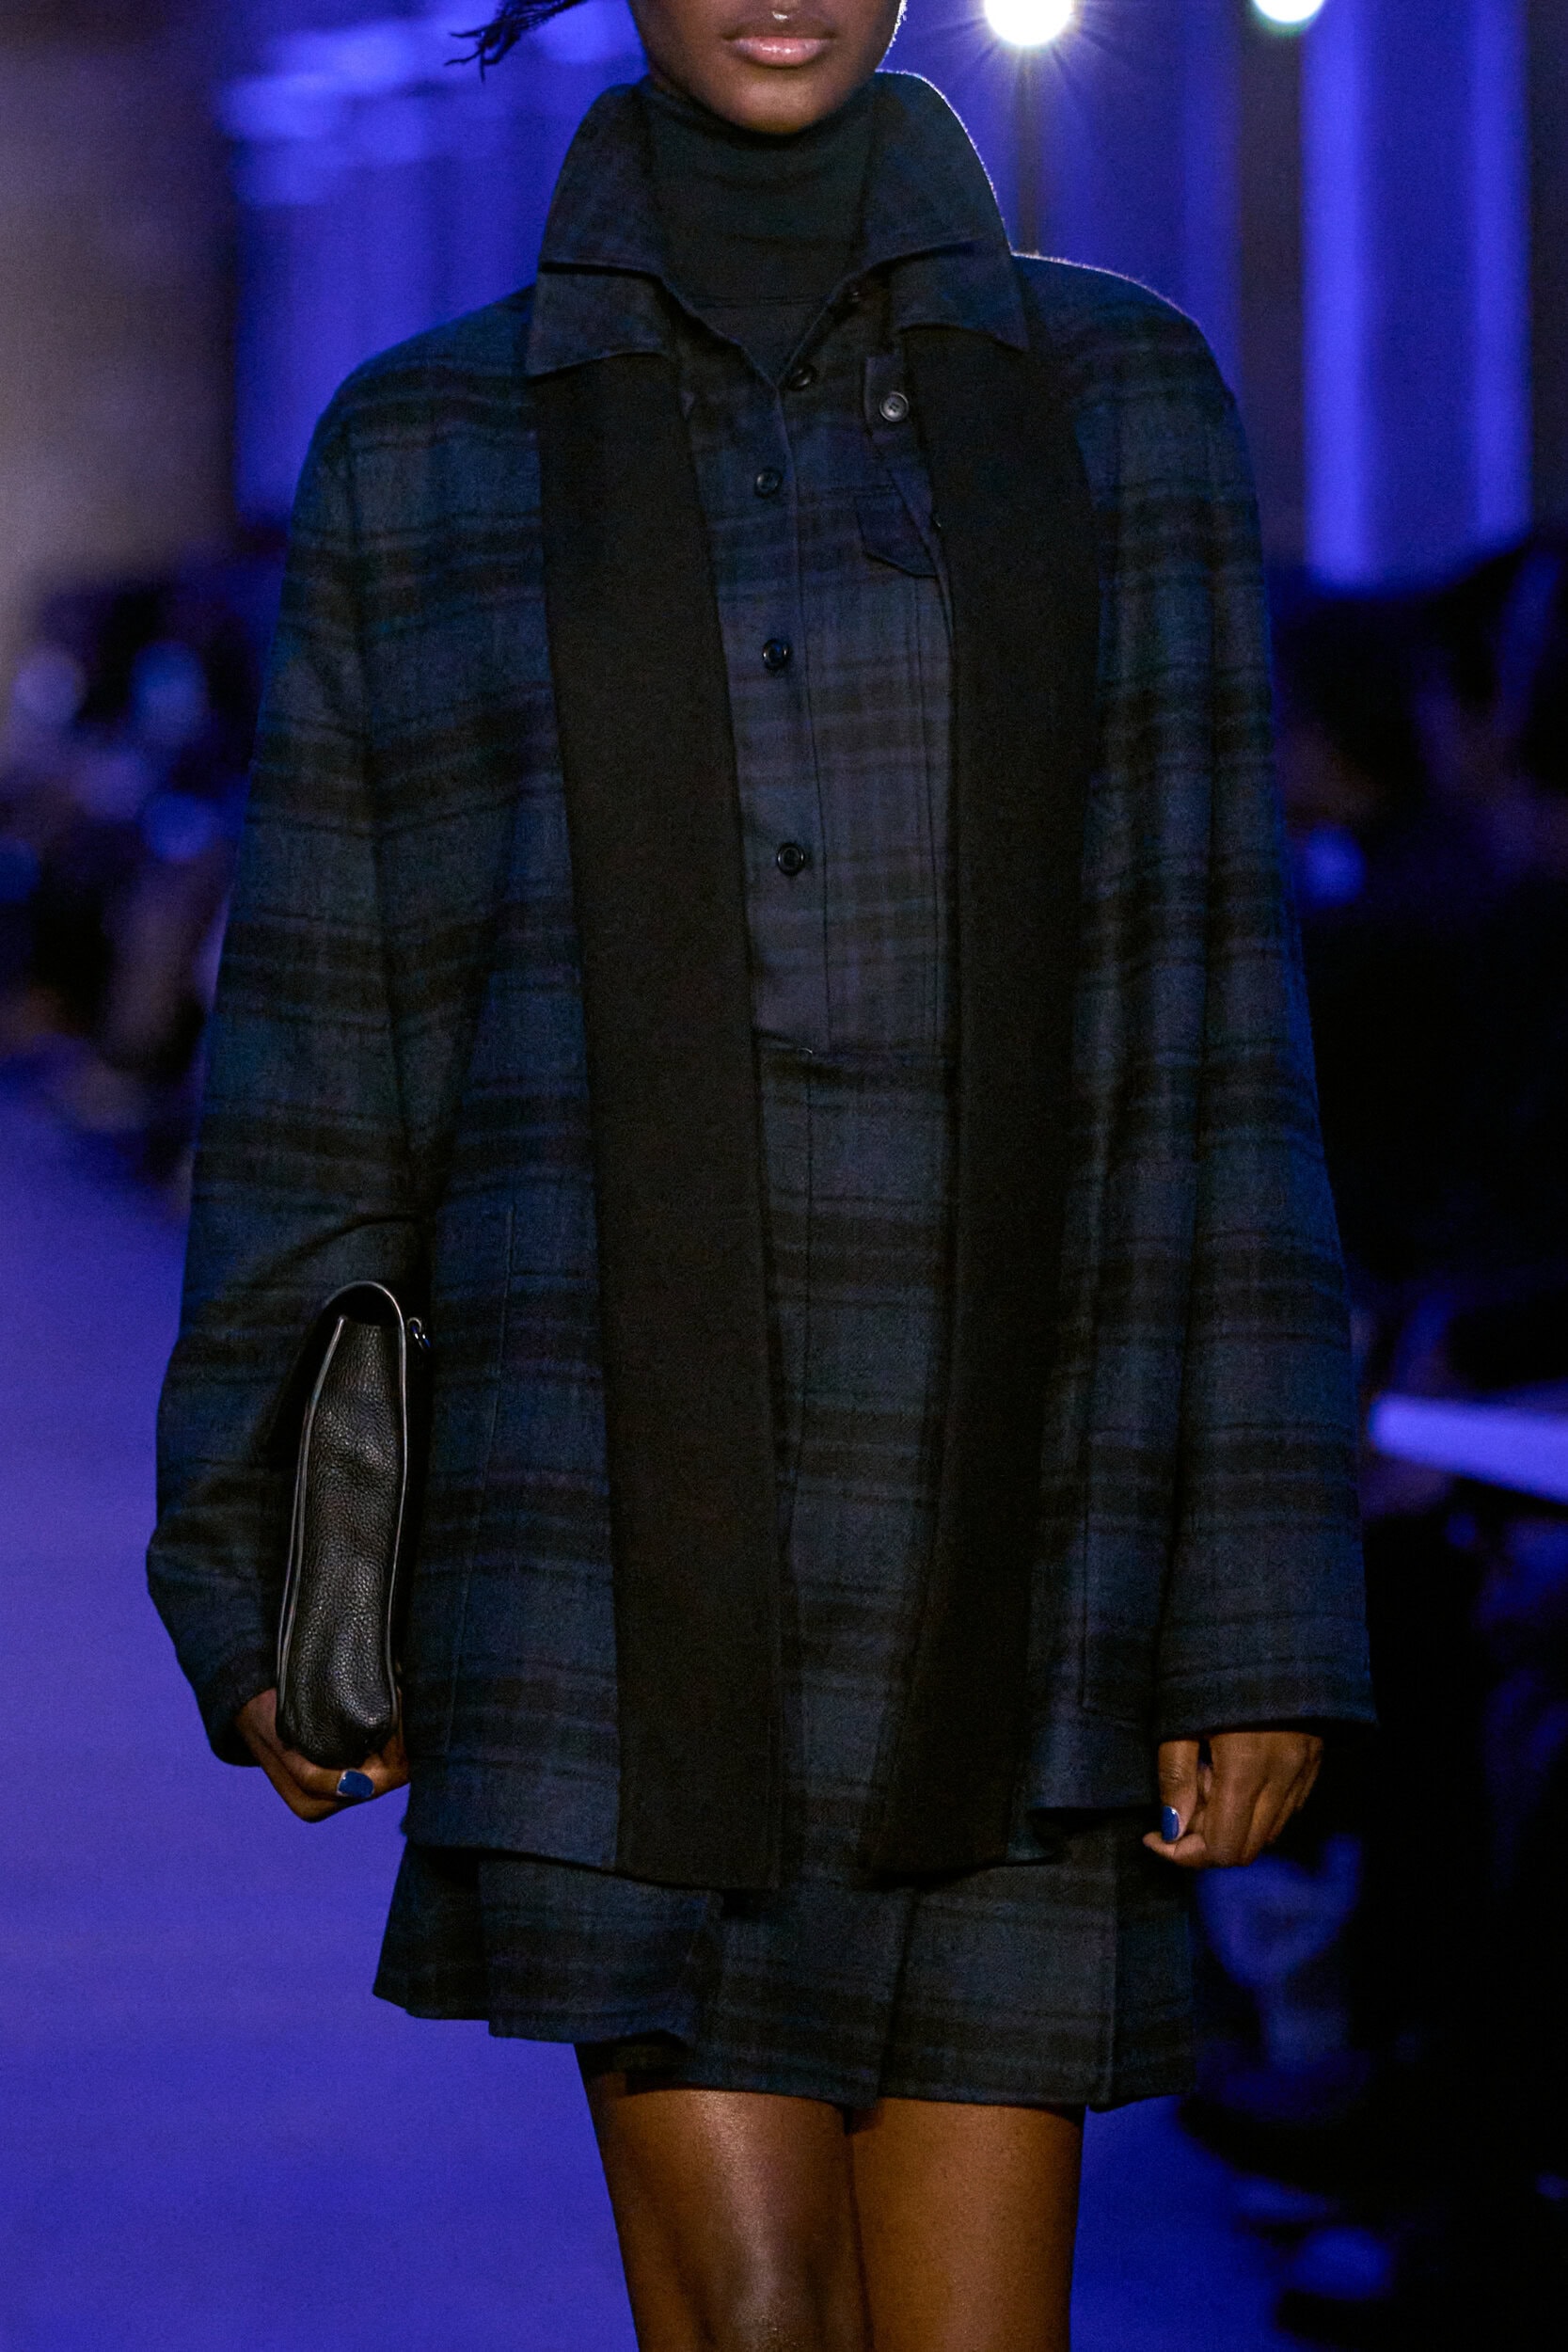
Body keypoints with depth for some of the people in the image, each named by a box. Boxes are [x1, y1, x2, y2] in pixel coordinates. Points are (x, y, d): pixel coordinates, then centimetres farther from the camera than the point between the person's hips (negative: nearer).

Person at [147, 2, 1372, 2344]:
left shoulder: (1119, 402, 5)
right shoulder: (426, 454, 5)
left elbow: (1203, 1020, 1)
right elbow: (326, 1045, 9)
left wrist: (1265, 1600, -4)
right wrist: (258, 1579, 11)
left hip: (997, 1531, 1)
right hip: (619, 1530, -1)